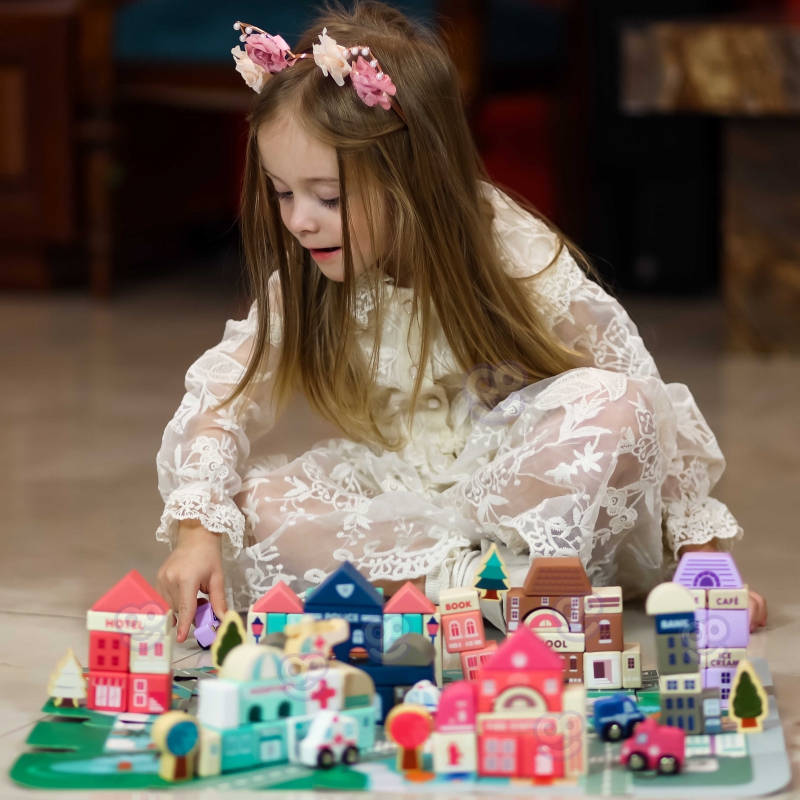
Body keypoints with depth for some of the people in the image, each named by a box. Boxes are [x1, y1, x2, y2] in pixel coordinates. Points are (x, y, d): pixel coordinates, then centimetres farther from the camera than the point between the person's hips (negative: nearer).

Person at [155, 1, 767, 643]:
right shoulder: (305, 283, -10)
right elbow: (222, 397, -9)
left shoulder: (522, 264, -19)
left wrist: (703, 557, -11)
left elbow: (655, 412, -13)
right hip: (396, 496, 3)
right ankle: (467, 578, -29)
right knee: (248, 503, -24)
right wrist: (198, 529, -26)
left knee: (615, 406, -34)